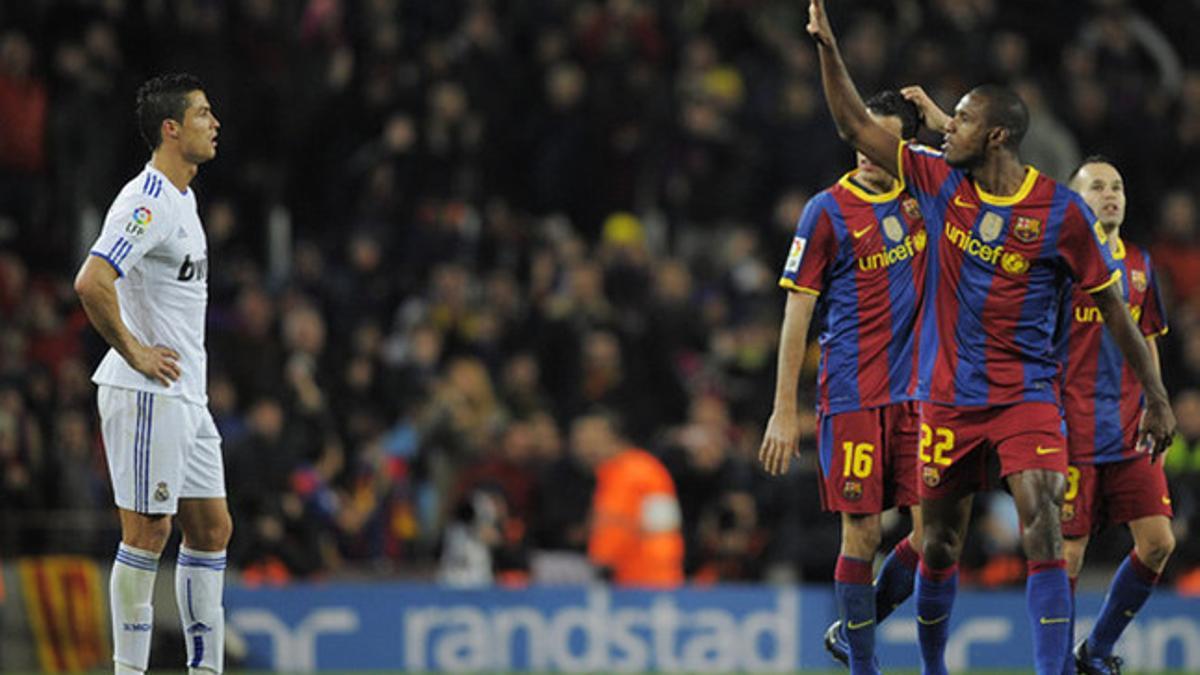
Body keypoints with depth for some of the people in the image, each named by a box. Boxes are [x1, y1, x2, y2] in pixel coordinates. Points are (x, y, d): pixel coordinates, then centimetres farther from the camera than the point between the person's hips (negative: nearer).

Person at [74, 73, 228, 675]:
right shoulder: (147, 202, -17)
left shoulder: (181, 198, 15)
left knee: (212, 528, 10)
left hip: (186, 397, 10)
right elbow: (91, 283, -29)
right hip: (148, 395, -10)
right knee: (147, 533, -6)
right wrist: (133, 351, -20)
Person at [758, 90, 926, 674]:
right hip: (851, 395, -4)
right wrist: (784, 411, -8)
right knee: (863, 533, -5)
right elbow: (797, 313, -4)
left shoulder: (923, 196, 7)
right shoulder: (828, 210, -5)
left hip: (915, 392, 4)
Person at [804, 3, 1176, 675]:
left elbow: (1114, 308, -1)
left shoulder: (1062, 210, -8)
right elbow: (858, 126, 7)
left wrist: (1157, 399, 1)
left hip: (1028, 396, -4)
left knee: (1042, 524, -22)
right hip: (948, 395, 4)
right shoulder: (940, 181, 2)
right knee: (941, 544, 9)